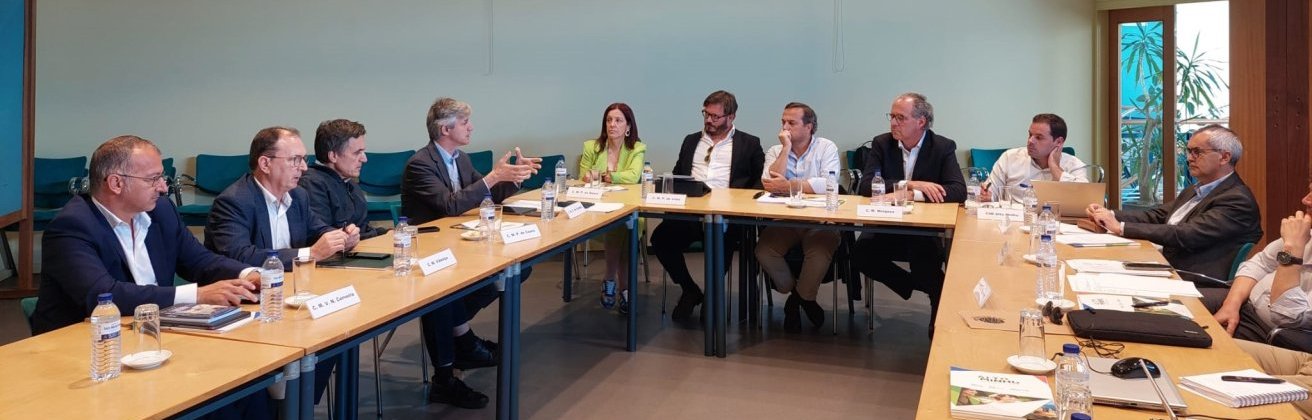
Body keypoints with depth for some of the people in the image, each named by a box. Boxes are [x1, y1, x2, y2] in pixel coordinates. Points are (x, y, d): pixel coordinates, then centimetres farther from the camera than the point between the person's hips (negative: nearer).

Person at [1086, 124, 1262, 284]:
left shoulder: (1237, 200, -12)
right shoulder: (1197, 190, 18)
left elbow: (1186, 235, -21)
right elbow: (1156, 215, 12)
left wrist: (1121, 227, -22)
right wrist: (1110, 215, -6)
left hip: (1196, 284, -8)